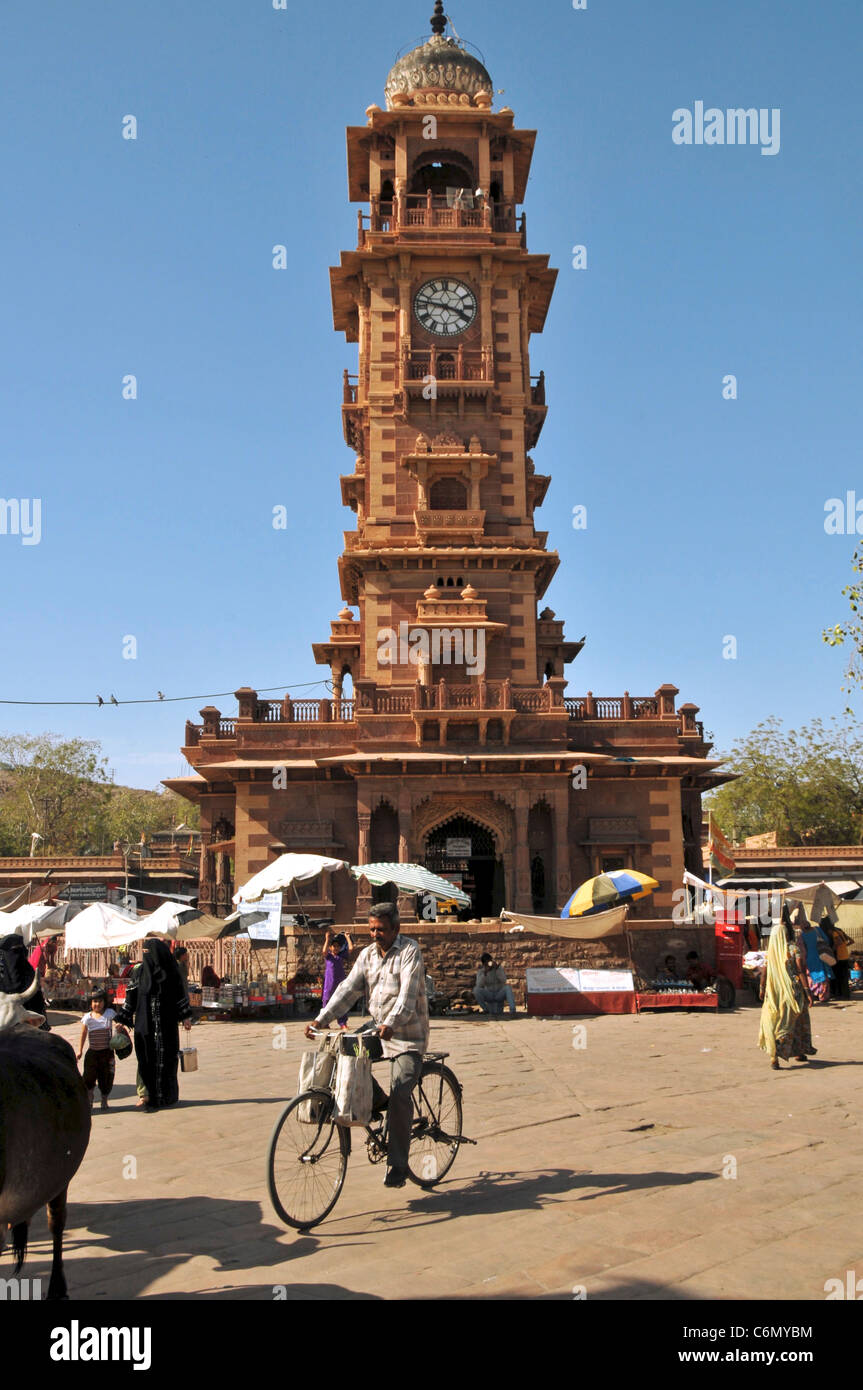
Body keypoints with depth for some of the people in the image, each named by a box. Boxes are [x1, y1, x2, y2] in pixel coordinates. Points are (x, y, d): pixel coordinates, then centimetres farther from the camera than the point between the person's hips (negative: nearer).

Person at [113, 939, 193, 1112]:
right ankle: (146, 1095, 1)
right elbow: (130, 998, 1)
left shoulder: (171, 972, 0)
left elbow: (181, 995, 5)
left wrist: (186, 1017, 2)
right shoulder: (140, 972, 1)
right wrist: (122, 1020, -2)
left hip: (167, 1024, 0)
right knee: (146, 1060, -3)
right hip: (145, 1024, 0)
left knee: (166, 1059, 5)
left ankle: (167, 1095, 16)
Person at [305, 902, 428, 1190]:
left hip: (407, 1035, -6)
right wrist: (321, 1019, -16)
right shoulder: (367, 955, 6)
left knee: (400, 1095, -16)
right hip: (377, 1029, 6)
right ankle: (375, 1099, 7)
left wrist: (391, 1024, -42)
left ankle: (397, 1167, -4)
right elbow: (349, 988, -2)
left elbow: (408, 992, -26)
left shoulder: (410, 951, -13)